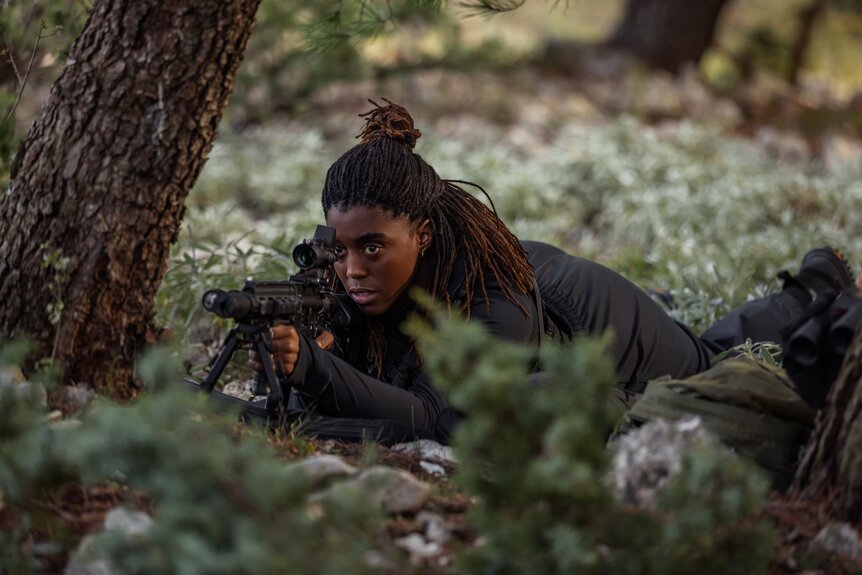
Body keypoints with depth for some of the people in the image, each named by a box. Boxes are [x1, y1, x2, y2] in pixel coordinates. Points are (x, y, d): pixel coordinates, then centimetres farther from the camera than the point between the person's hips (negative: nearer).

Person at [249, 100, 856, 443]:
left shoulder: (497, 302, -48)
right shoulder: (361, 268, -31)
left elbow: (434, 418, -55)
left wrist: (309, 364, -68)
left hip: (601, 326, -4)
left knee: (709, 361, 28)